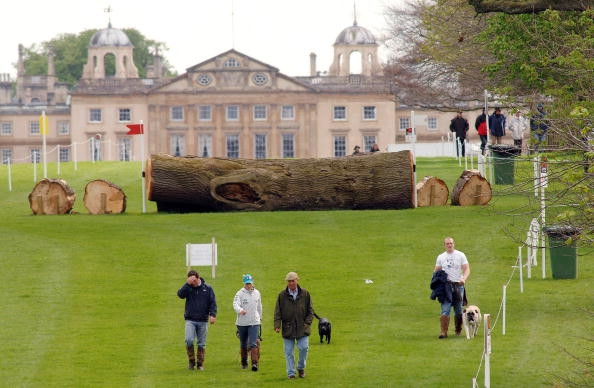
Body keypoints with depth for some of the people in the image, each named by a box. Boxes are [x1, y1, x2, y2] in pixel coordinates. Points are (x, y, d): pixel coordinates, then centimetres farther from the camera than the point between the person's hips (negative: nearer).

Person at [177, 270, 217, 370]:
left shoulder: (207, 288, 5)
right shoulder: (188, 288, 4)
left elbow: (213, 303, 4)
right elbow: (180, 294, -14)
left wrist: (213, 315, -9)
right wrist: (188, 284, -19)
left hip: (203, 320, 1)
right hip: (190, 320, -1)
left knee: (201, 343, 4)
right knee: (189, 340, -17)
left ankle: (200, 364, 13)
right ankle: (191, 360, 0)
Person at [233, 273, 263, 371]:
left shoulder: (256, 293, 7)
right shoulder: (240, 293, -5)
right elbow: (235, 304, -21)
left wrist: (259, 317, 28)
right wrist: (240, 310, -42)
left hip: (254, 322, 1)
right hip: (242, 322, -1)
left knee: (253, 344, -12)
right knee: (243, 344, 11)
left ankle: (254, 363, -17)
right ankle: (244, 362, 26)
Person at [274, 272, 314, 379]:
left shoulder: (305, 294, 5)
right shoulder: (282, 295, 3)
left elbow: (310, 311, 9)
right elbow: (277, 312, 2)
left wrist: (307, 323, -4)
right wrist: (277, 325, -11)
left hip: (302, 327, 0)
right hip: (288, 329, 0)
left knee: (304, 348, -9)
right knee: (289, 351, 1)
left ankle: (301, 367, 14)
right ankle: (290, 372, 11)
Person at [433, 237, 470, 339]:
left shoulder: (460, 255, 6)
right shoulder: (441, 257, 12)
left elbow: (467, 269, 1)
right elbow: (436, 271, 15)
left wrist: (464, 278, -18)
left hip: (458, 285, 0)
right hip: (446, 286, 0)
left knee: (458, 311, 5)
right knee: (445, 310, -12)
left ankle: (458, 330, 20)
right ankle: (443, 331, -15)